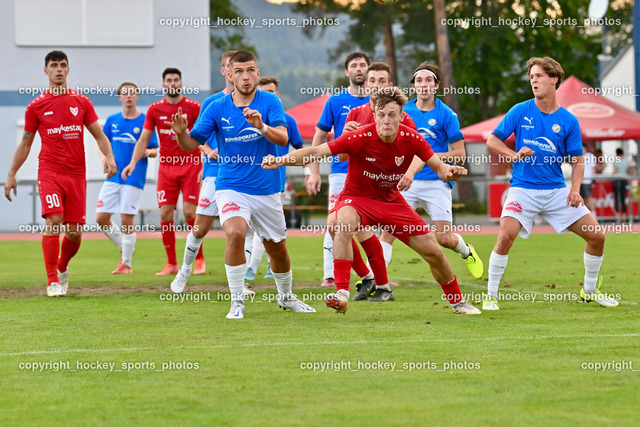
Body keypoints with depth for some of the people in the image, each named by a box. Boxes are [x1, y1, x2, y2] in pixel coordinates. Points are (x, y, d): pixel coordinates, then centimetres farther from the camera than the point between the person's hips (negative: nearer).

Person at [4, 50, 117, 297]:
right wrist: (11, 174, 8)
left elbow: (99, 135, 9)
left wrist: (109, 157, -9)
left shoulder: (82, 102, 8)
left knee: (74, 233, 2)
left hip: (77, 174, 2)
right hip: (49, 172, -2)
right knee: (53, 221, -19)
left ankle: (62, 268, 32)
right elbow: (25, 143, 11)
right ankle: (53, 282, -12)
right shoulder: (36, 106, 4)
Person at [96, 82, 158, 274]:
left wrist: (149, 152, -23)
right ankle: (124, 247, 24)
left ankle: (126, 263, 7)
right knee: (101, 218, 2)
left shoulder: (145, 121, -2)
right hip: (113, 177, 5)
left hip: (134, 178, -4)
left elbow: (155, 150, 0)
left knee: (126, 220, -6)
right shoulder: (112, 120, 8)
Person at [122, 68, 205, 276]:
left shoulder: (193, 107, -3)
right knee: (165, 214, -3)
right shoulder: (155, 109, 5)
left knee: (189, 212, -11)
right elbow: (143, 140, 7)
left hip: (190, 164, -3)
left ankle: (199, 259, 5)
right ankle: (171, 264, 5)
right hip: (166, 166, 3)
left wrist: (205, 166, -8)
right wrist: (133, 162, -7)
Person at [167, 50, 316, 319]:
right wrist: (181, 132, -23)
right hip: (231, 187, -1)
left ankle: (285, 296, 40)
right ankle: (237, 301, -18)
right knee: (235, 233, -27)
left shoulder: (270, 102, -6)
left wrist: (261, 126, -38)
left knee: (277, 247, 12)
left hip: (266, 188, 1)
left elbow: (283, 138, -19)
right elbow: (191, 144, -1)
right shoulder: (217, 108, -3)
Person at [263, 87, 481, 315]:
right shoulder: (361, 137, -25)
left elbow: (438, 166, -6)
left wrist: (449, 172, -30)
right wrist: (280, 160, -38)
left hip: (392, 200, 3)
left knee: (433, 251, 1)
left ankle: (457, 302, 27)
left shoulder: (411, 138, -15)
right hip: (357, 197, -3)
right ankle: (342, 294, -38)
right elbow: (316, 151, -26)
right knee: (343, 223, -39)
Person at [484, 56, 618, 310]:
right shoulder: (520, 112, -1)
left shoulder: (568, 121, 2)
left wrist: (575, 190, -9)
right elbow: (492, 140, 4)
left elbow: (577, 160, 7)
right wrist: (515, 156, -14)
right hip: (523, 188, -2)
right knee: (506, 236, -25)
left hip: (556, 191, 3)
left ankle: (589, 291, 21)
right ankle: (491, 296, -9)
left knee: (596, 236, -2)